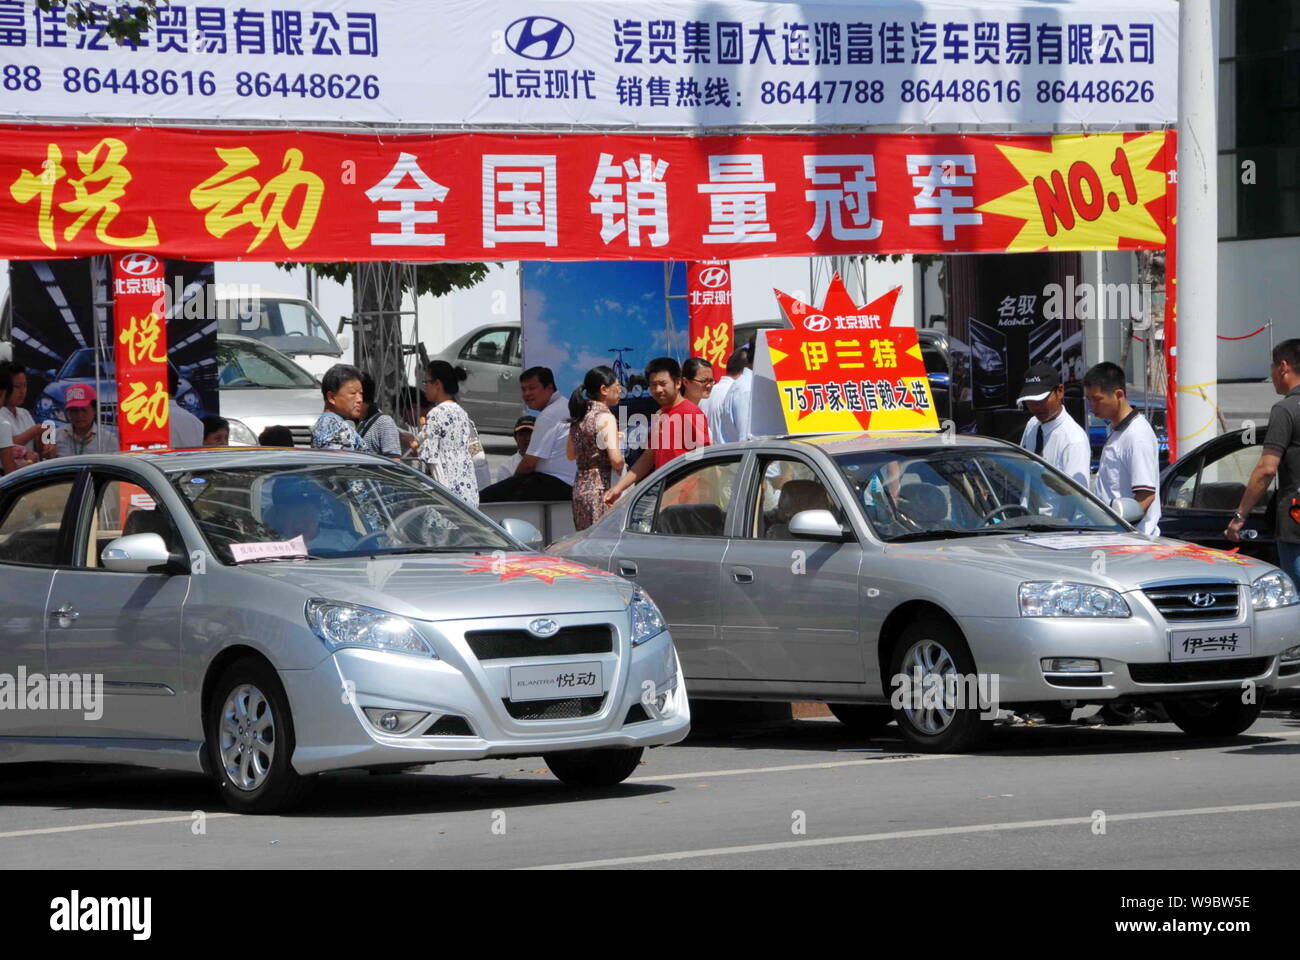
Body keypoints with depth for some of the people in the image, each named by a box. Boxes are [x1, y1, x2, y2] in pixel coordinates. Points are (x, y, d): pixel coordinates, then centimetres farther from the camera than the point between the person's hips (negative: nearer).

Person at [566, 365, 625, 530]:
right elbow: (615, 459, -20)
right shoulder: (605, 417, -12)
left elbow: (570, 454, 24)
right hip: (601, 488, -8)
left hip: (580, 486, 8)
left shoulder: (579, 417, 12)